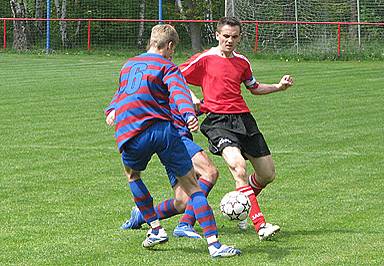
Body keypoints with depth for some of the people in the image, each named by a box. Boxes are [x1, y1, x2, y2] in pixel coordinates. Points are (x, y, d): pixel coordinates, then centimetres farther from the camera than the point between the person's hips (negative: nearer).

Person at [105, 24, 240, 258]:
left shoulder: (128, 65, 25)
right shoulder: (167, 67, 6)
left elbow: (121, 93, 43)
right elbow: (179, 92, -16)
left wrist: (111, 111, 61)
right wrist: (189, 115, -32)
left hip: (130, 136, 4)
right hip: (163, 130, -4)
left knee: (132, 175, 34)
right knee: (192, 186, 1)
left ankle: (156, 229, 26)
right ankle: (214, 244, -10)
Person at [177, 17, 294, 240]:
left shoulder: (242, 62, 13)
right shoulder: (205, 59, -1)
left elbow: (254, 87, 29)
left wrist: (278, 86, 16)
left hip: (244, 119, 6)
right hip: (218, 120, -6)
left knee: (268, 174, 5)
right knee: (237, 165, -29)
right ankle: (260, 225, -30)